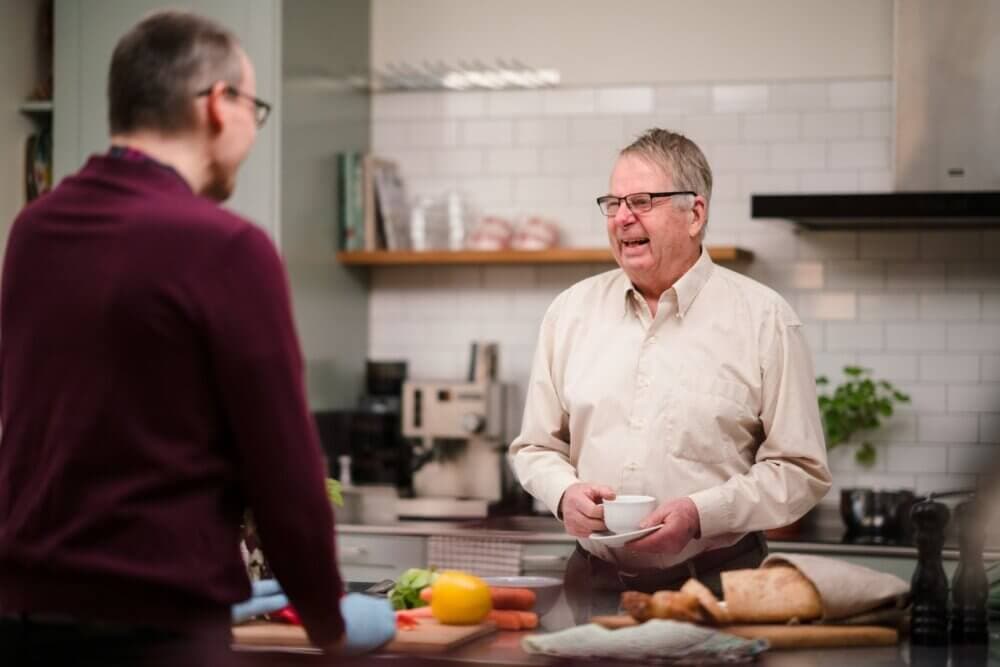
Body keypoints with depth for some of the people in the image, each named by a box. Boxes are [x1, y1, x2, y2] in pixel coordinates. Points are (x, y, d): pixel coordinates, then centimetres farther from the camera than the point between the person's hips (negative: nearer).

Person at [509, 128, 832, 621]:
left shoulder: (763, 318, 0)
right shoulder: (571, 312, 11)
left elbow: (800, 469, -1)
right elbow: (536, 446, 18)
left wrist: (700, 514, -14)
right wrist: (564, 493, -4)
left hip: (718, 584, -3)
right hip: (594, 583, 3)